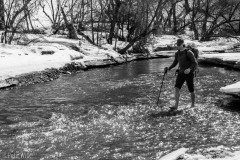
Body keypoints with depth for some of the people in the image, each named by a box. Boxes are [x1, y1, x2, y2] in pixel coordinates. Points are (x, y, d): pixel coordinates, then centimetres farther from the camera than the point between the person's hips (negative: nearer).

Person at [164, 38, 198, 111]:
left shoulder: (189, 52, -13)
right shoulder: (177, 53, 7)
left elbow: (195, 63, -13)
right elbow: (175, 63, 20)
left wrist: (189, 69, -30)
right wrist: (168, 68, 3)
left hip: (189, 73, -5)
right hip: (181, 73, 5)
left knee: (191, 90, 7)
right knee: (177, 88, -14)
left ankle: (193, 104, 28)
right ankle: (176, 105, -16)